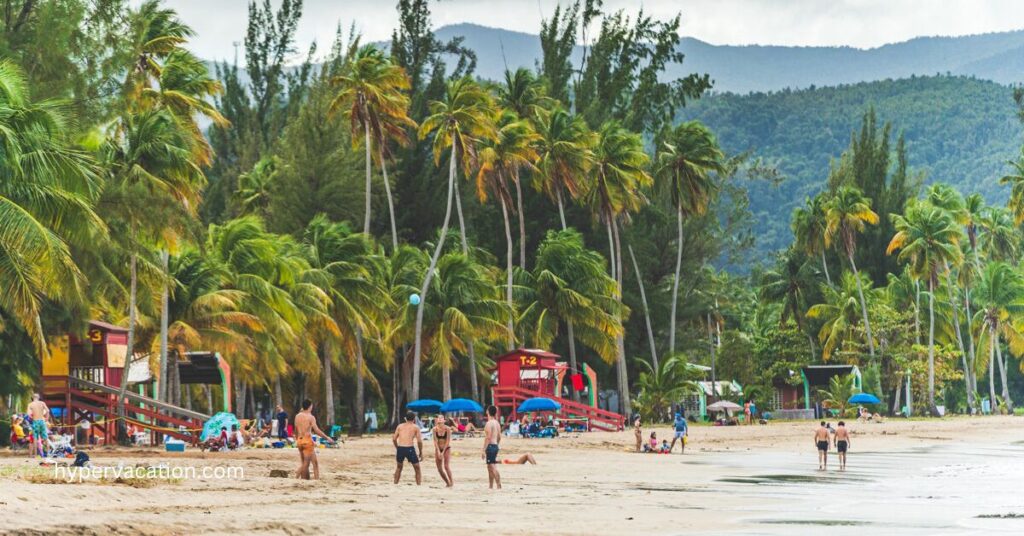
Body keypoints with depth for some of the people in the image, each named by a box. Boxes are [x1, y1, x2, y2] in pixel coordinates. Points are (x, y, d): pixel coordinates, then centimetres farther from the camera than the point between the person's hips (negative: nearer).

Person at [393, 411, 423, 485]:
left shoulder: (400, 426, 15)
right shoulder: (415, 427, 7)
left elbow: (394, 439, 11)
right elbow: (419, 441, 0)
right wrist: (421, 452, 9)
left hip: (400, 448, 3)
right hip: (409, 448, -3)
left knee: (399, 467, 24)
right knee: (417, 468, 9)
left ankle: (395, 484, 24)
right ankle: (418, 485, 2)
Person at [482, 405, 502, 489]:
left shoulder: (489, 423, -15)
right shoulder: (497, 423, 12)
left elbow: (488, 438, -20)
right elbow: (499, 437, 18)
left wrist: (483, 450, -19)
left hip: (490, 446, -9)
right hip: (495, 446, 9)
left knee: (492, 468, -10)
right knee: (491, 468, 16)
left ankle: (499, 486, -15)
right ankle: (490, 486, 22)